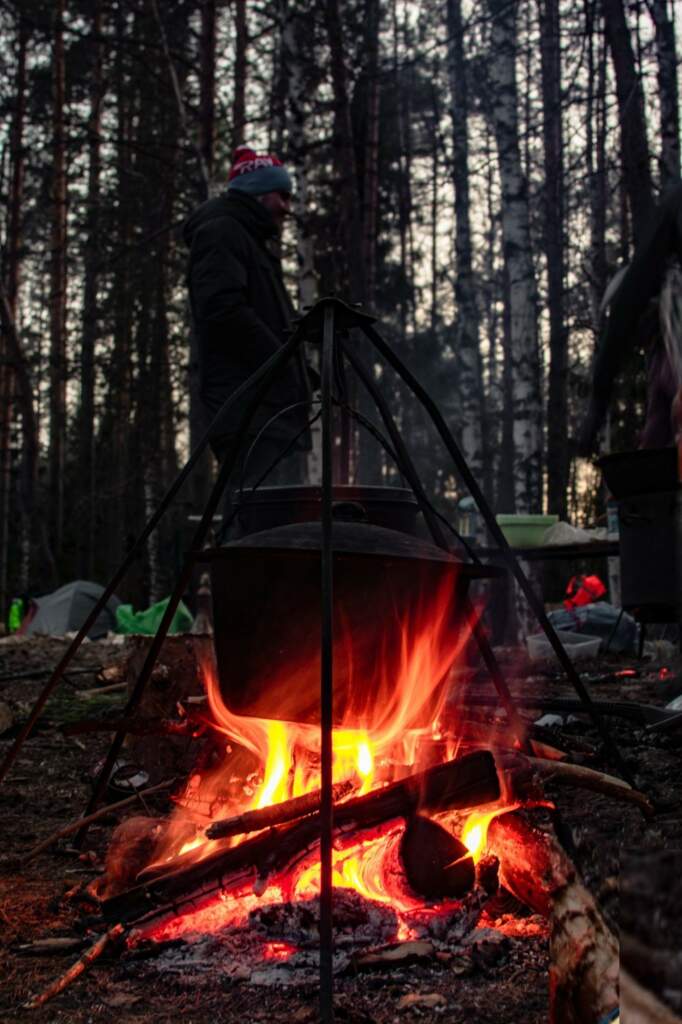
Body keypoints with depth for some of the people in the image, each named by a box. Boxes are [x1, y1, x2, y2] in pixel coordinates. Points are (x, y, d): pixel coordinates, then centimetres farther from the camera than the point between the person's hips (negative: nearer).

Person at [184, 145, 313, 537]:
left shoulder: (256, 243, 30)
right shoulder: (220, 234, -1)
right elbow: (223, 311, -17)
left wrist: (299, 376, 15)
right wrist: (288, 368, -14)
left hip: (277, 414, 10)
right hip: (253, 416, -10)